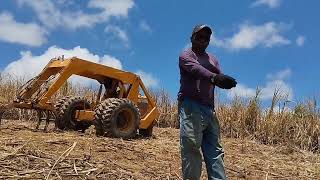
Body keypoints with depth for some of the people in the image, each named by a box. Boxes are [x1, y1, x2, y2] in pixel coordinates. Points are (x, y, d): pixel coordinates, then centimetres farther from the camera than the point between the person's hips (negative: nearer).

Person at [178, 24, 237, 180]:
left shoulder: (213, 59, 26)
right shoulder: (186, 56, 5)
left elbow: (220, 79, 10)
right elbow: (197, 69, -18)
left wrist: (227, 81, -14)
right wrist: (214, 77, -37)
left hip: (209, 109, 7)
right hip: (190, 106, -6)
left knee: (215, 151, 2)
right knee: (191, 148, -10)